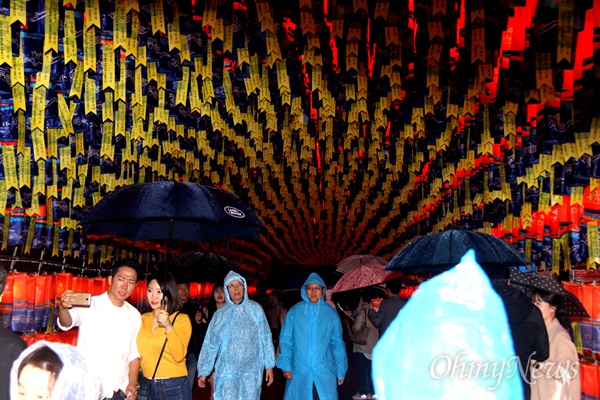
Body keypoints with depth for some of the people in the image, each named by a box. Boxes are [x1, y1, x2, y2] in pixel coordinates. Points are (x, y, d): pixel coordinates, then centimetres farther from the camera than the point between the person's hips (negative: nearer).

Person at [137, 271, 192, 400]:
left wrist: (168, 326, -27)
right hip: (146, 386, 4)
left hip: (174, 388, -4)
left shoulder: (182, 319, -7)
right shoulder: (143, 319, 7)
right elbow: (138, 352, 15)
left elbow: (179, 356, -19)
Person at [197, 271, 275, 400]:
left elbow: (265, 338, 2)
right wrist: (203, 371, 4)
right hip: (227, 371, 0)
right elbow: (210, 344, 4)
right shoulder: (220, 314, 2)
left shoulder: (255, 309, 1)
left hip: (251, 370, 0)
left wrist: (269, 365, 0)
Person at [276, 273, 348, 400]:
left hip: (325, 373, 0)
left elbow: (337, 343, 5)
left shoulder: (331, 313, 3)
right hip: (299, 372, 0)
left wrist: (341, 371, 4)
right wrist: (285, 365, -9)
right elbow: (285, 340, 0)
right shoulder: (295, 311, 1)